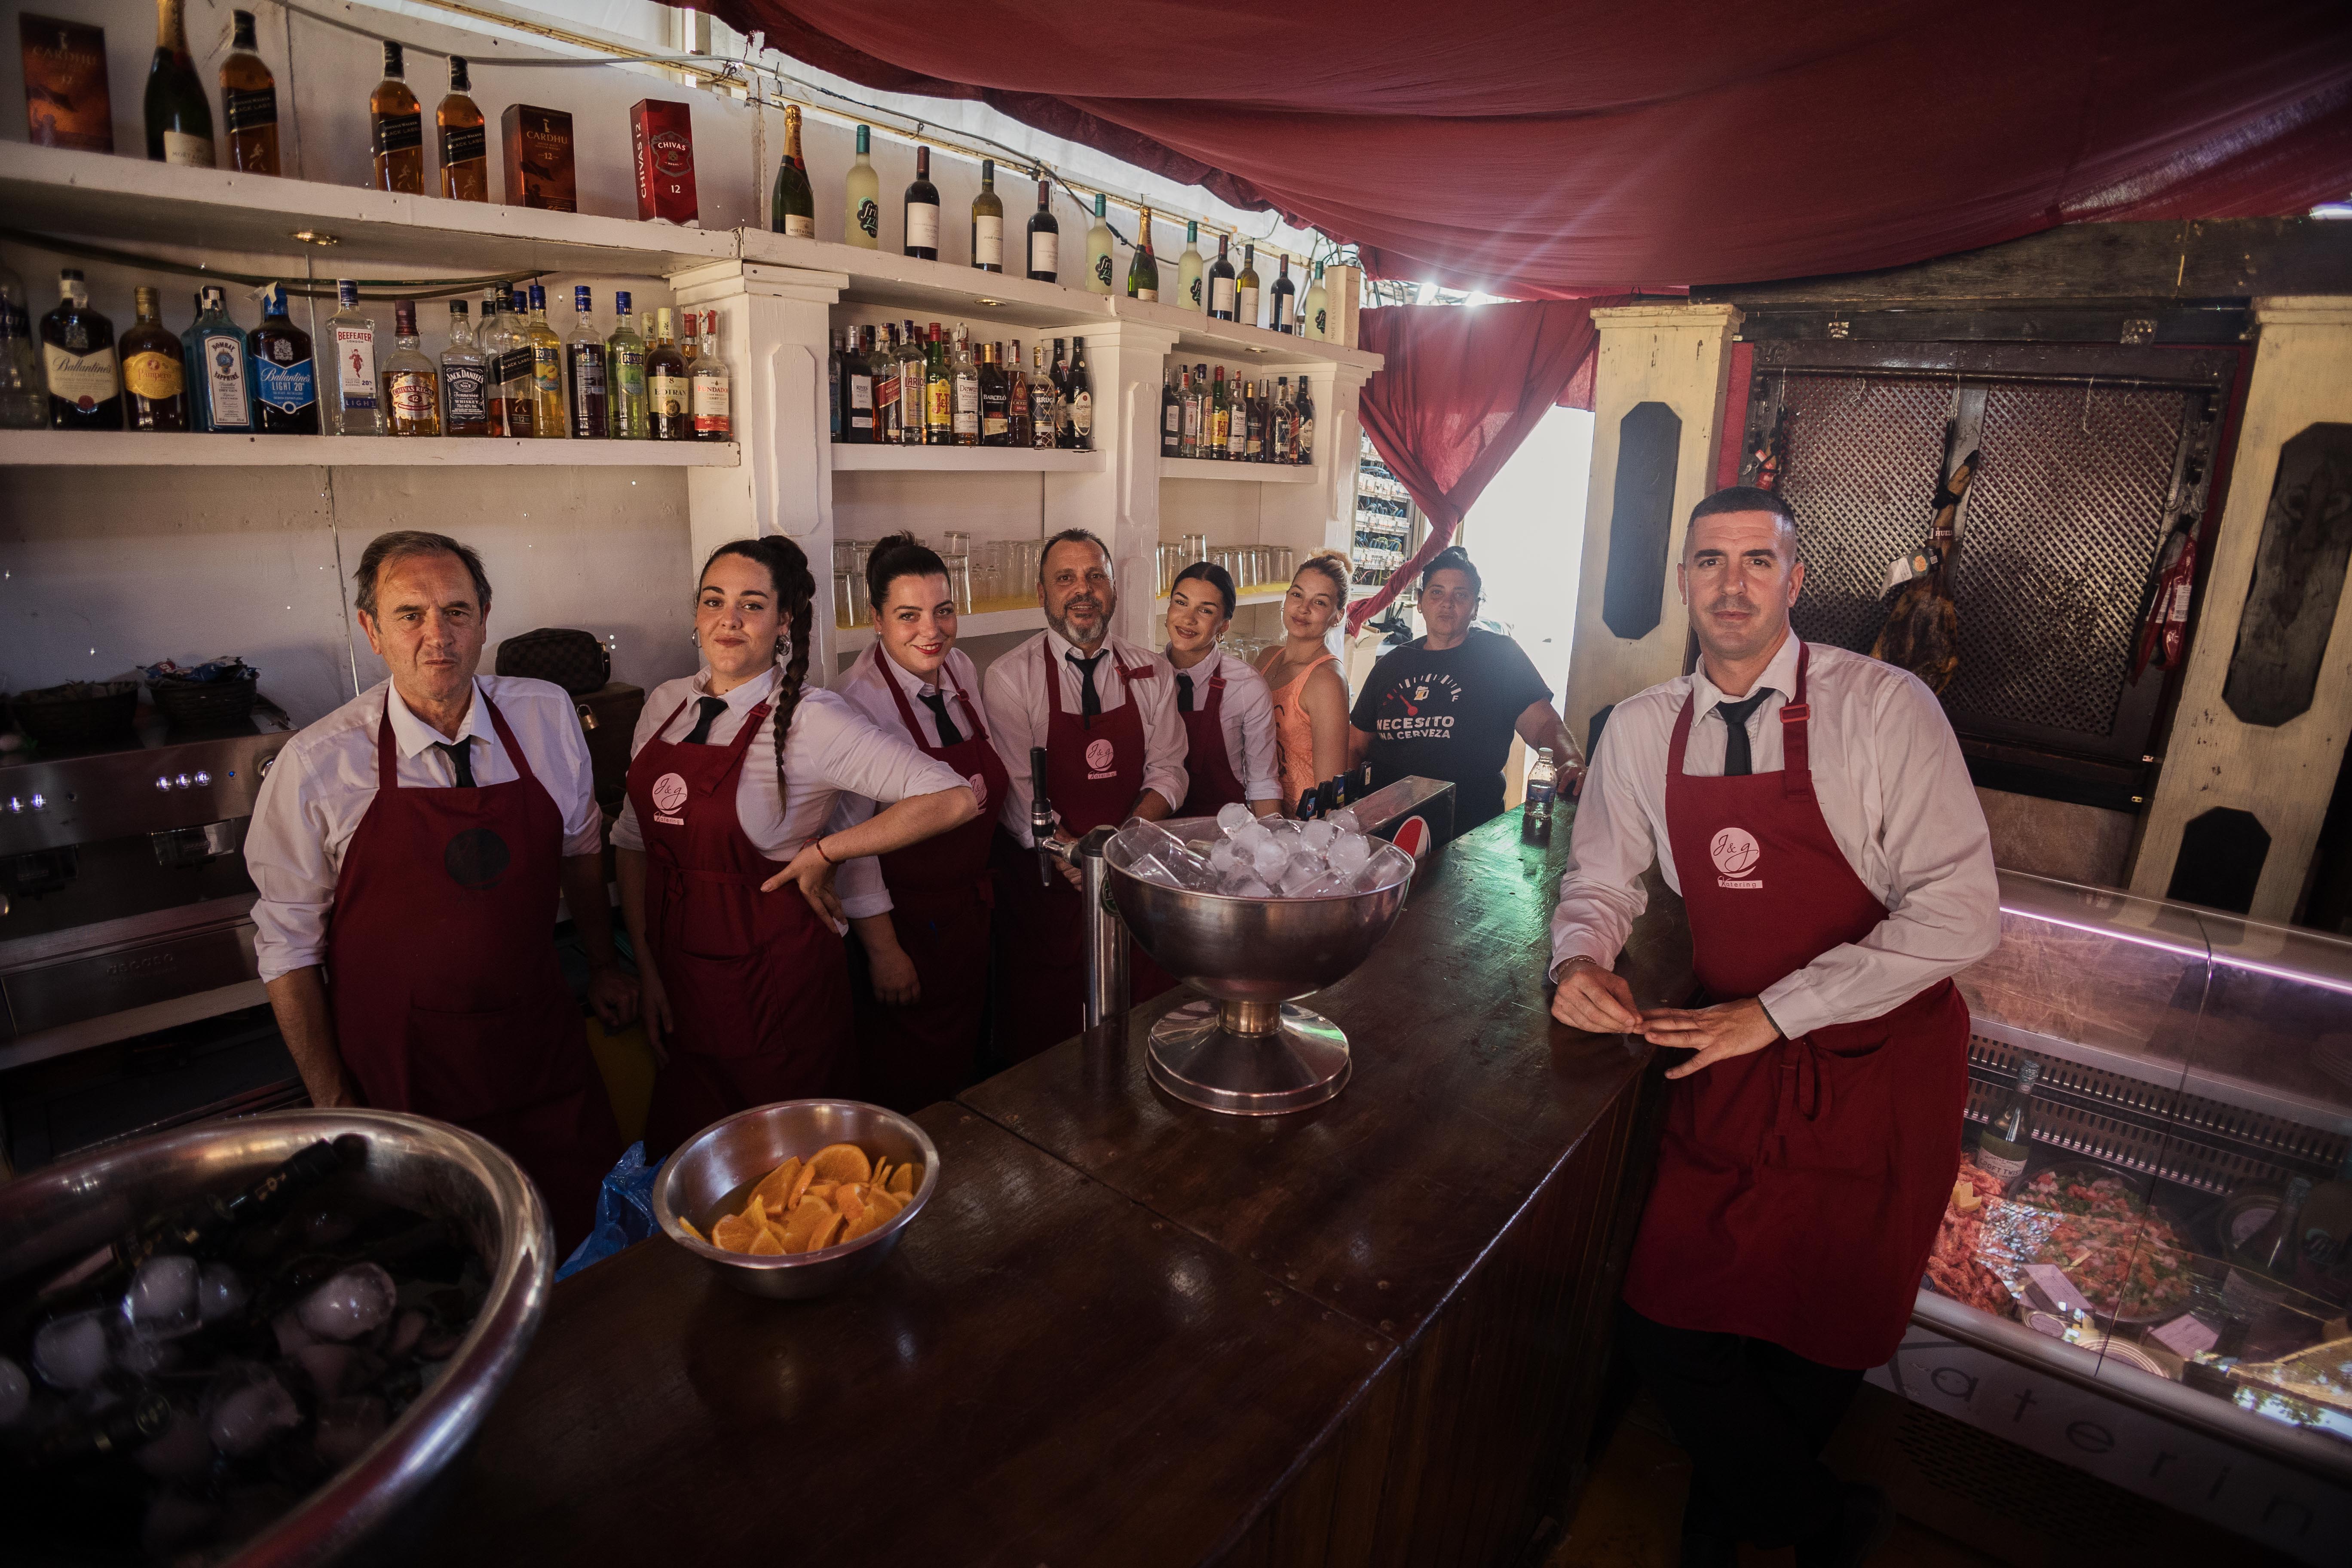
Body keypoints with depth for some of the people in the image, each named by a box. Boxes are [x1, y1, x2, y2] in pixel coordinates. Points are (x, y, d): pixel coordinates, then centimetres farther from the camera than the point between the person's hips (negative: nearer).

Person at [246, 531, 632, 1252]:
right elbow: (288, 943, -2)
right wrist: (333, 1104, -1)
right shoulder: (316, 766, -11)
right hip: (404, 1081, -2)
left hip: (544, 1053, 2)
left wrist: (603, 964, 19)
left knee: (590, 1241, 12)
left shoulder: (548, 717, -4)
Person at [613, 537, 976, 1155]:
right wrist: (647, 968, 4)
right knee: (684, 1151, 22)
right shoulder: (666, 704, 2)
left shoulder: (809, 720, -17)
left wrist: (822, 853, -18)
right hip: (677, 975, 5)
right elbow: (634, 838, 9)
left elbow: (954, 799, -27)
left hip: (772, 983, -5)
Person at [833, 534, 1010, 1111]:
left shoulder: (962, 670, 0)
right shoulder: (859, 700, -22)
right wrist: (882, 949, -17)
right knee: (908, 1084, 10)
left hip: (971, 906, 7)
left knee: (963, 1058, 22)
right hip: (905, 918, -7)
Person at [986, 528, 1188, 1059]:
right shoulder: (1010, 677, -6)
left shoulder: (1152, 674, 5)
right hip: (1047, 881, -3)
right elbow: (1019, 794, -12)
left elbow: (1168, 772, 3)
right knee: (1041, 1035, 5)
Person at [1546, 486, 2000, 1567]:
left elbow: (1959, 912, -17)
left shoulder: (1884, 708, -13)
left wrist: (1774, 1011, -21)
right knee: (1668, 1327, 4)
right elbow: (1599, 883, 8)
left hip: (1877, 1070, -3)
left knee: (1822, 1340, 11)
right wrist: (1579, 958, -15)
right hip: (1731, 1068, 3)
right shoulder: (1641, 731, 0)